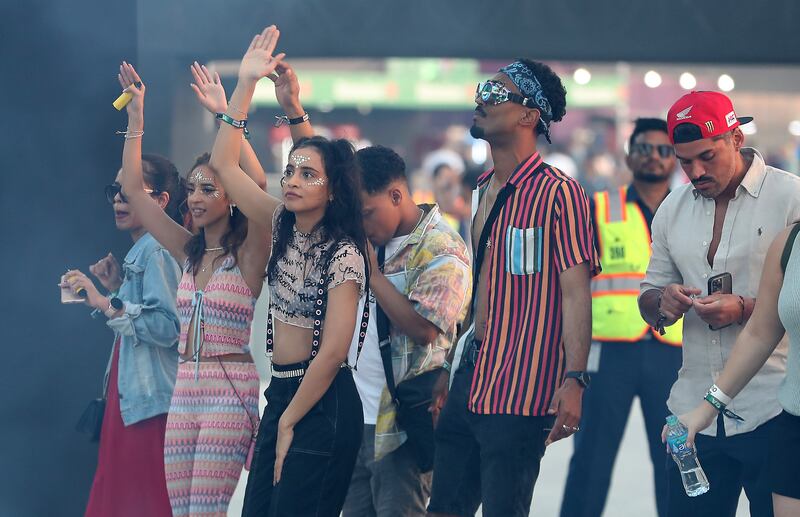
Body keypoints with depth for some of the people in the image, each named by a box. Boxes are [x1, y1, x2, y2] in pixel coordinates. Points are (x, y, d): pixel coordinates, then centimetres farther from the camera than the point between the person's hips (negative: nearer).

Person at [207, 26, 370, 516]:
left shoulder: (343, 254, -13)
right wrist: (246, 84, 3)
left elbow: (333, 351, -17)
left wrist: (289, 421, -12)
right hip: (281, 393, 7)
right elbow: (225, 164, 9)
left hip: (323, 402, -7)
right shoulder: (283, 227, 8)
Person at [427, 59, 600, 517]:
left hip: (519, 394, -8)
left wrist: (574, 379, -26)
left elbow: (575, 291, -17)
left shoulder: (558, 192, -10)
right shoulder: (485, 190, 16)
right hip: (469, 384, 8)